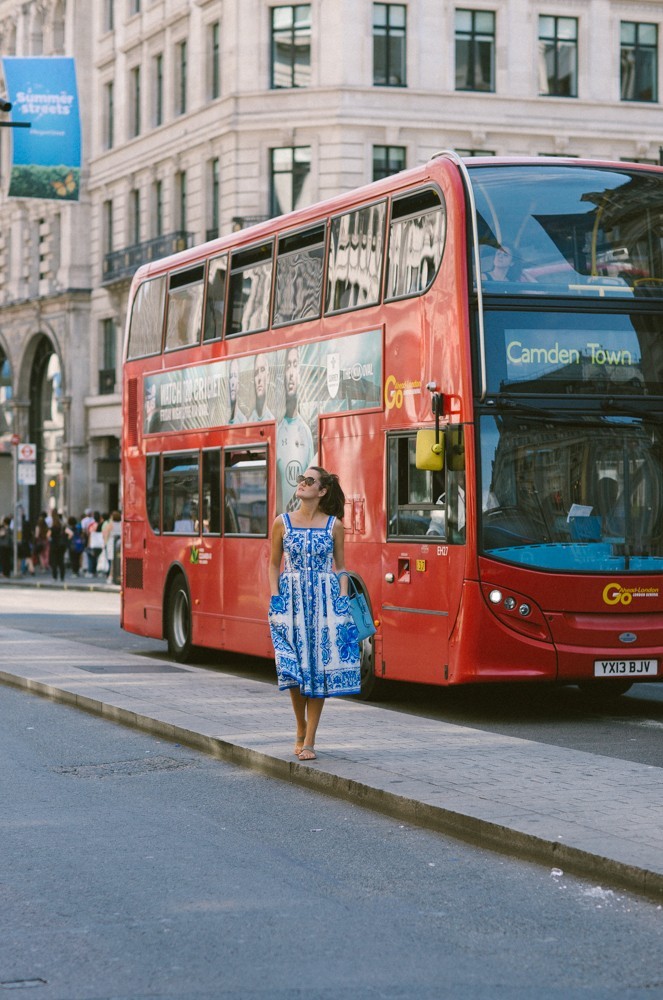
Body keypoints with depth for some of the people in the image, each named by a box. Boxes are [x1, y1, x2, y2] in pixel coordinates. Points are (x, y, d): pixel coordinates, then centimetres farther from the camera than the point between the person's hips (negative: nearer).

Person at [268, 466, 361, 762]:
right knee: (294, 670, -2)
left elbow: (340, 567, 8)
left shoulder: (335, 525, 3)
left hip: (325, 599, 0)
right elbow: (274, 564, 9)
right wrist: (275, 598, -3)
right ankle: (301, 731, 17)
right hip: (291, 599, 0)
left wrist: (342, 601, -3)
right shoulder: (282, 523, 4)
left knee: (319, 668, -2)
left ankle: (309, 740, 2)